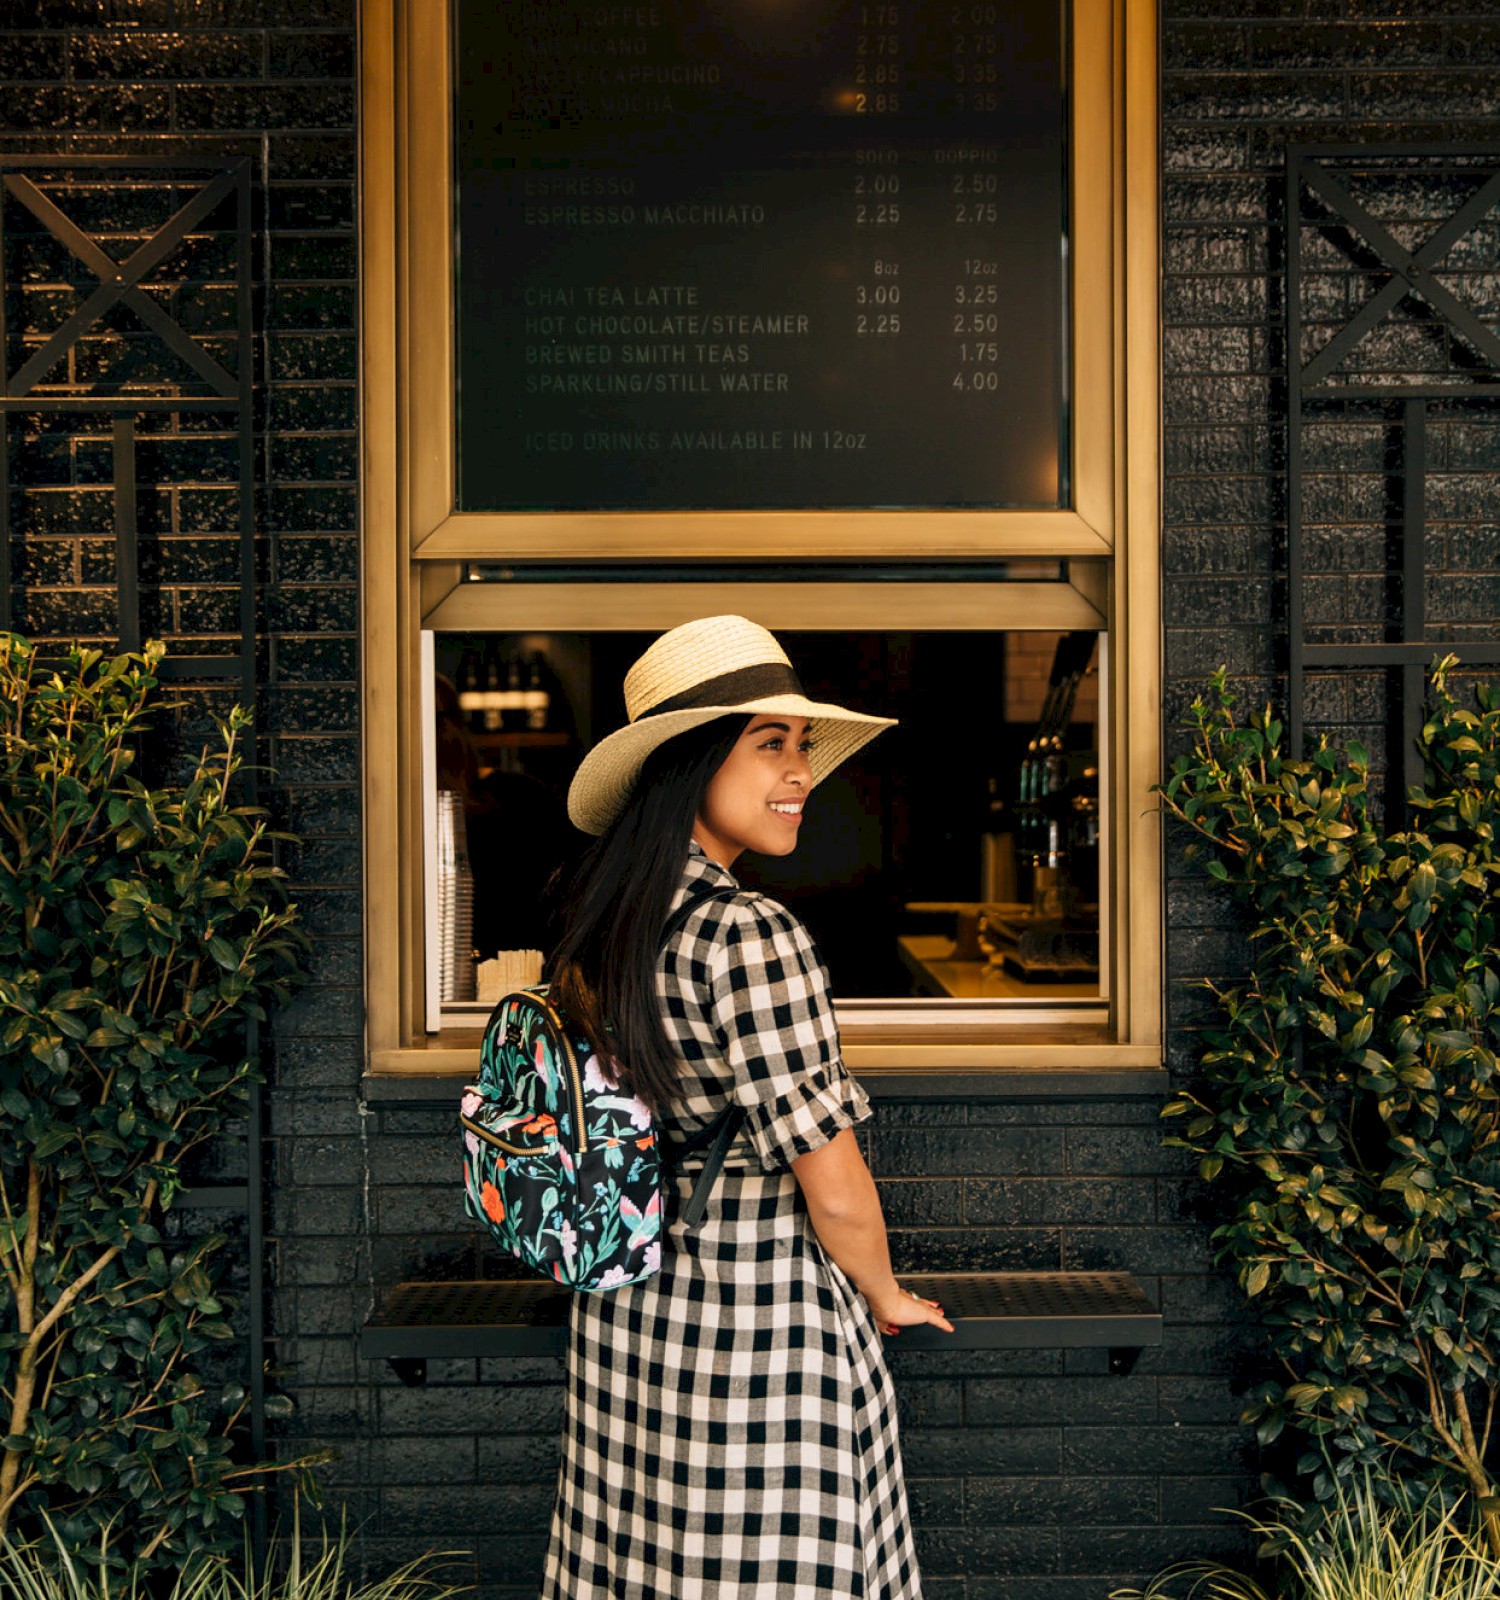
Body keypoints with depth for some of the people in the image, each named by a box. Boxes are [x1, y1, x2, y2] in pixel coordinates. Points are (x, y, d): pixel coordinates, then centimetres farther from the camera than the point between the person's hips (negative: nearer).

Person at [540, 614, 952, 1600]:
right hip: (767, 1334, -8)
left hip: (626, 1319, 8)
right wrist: (887, 1299, 1)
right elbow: (833, 1187, -18)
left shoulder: (595, 928, 2)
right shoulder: (751, 934, -23)